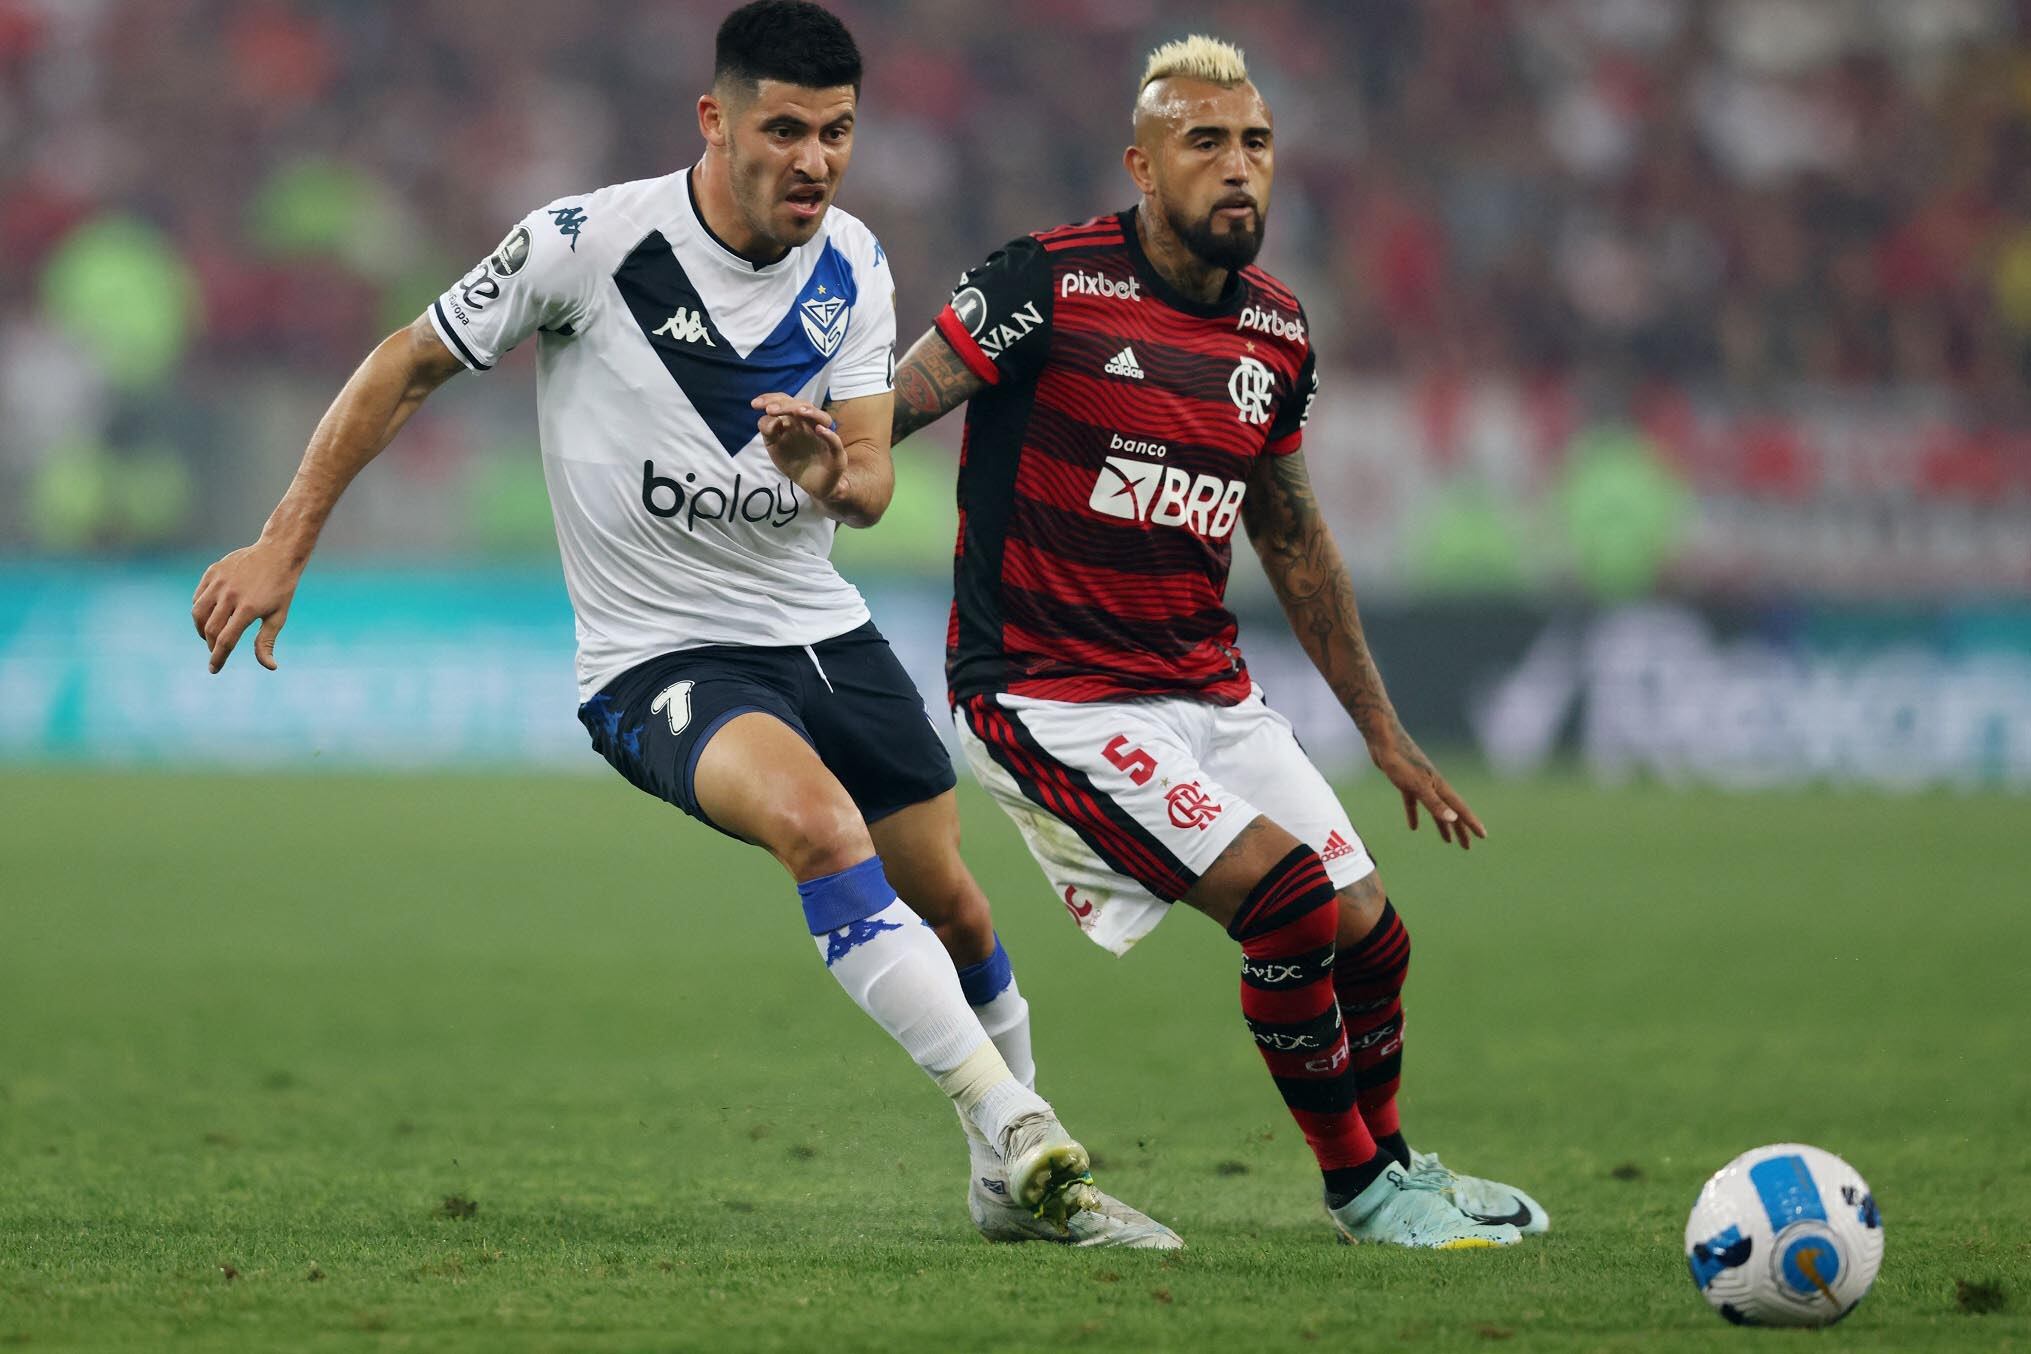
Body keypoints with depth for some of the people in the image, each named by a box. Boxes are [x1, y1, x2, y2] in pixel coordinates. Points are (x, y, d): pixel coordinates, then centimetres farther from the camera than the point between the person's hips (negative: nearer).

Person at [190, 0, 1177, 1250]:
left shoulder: (853, 268, -1)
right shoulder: (587, 242, -16)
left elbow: (872, 488, -6)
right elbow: (408, 370, -5)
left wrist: (827, 475, -31)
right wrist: (283, 547, -6)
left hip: (821, 633, 6)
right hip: (656, 662, -6)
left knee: (952, 905, 10)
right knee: (821, 821, -32)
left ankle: (1014, 1187, 33)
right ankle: (1019, 1132, -32)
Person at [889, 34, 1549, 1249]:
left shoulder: (1277, 334, 6)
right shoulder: (1052, 283, -14)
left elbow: (1293, 535, 19)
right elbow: (888, 410, -14)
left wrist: (1385, 734, 22)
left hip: (1208, 689, 7)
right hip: (1049, 690, -7)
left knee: (1370, 932, 5)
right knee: (1287, 897, -19)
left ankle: (1391, 1160, 33)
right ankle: (1359, 1187, 1)